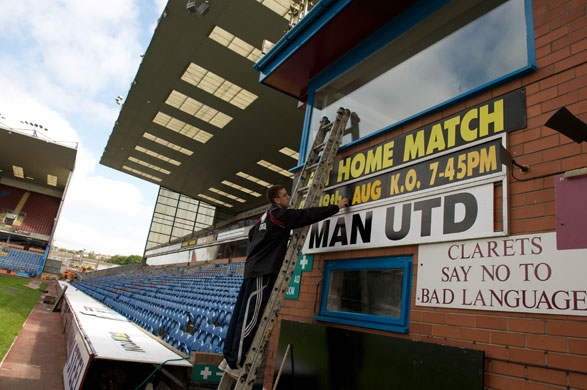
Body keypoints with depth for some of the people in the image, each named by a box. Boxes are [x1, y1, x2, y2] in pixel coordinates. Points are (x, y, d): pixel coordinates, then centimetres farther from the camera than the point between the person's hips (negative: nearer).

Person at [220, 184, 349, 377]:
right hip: (263, 272, -10)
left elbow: (252, 234, 33)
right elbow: (308, 215, -12)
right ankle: (235, 364, -1)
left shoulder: (265, 216, 20)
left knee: (241, 314, 10)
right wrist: (336, 207, -4)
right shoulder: (280, 214, -8)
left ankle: (229, 359, 16)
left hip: (253, 269, 10)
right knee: (250, 317, -6)